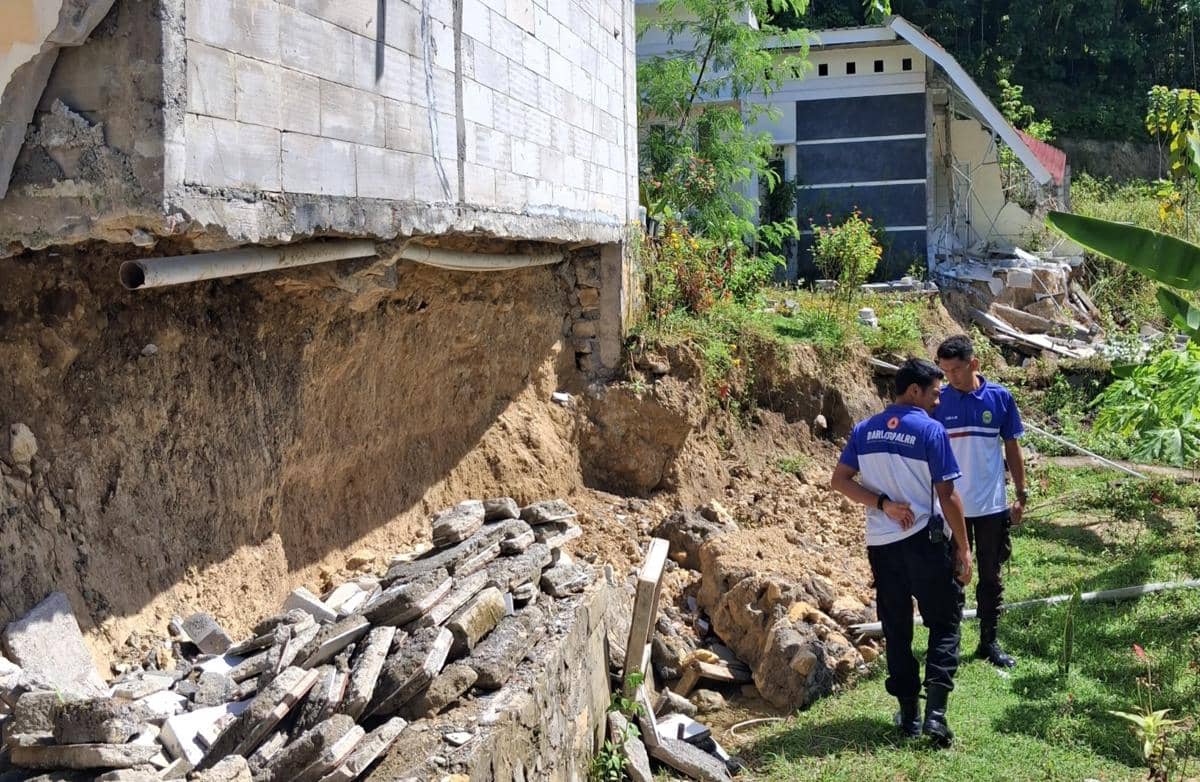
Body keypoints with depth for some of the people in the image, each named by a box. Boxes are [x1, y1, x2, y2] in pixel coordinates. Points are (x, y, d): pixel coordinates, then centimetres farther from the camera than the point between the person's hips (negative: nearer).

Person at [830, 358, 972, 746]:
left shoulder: (865, 430, 4)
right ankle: (935, 711, -6)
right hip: (926, 540, -4)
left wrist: (883, 504, -5)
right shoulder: (931, 431, -11)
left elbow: (839, 480, 1)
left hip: (881, 544, 4)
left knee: (896, 628, 13)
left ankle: (909, 713, 17)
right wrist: (963, 548, -4)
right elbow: (947, 497, -11)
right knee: (944, 624, 7)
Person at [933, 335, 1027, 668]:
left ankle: (989, 642, 22)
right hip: (950, 506, -1)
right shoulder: (938, 402, -6)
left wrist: (1021, 495, 4)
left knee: (991, 578, 10)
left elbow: (1012, 448, 5)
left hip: (991, 506, 1)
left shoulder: (1000, 398, -3)